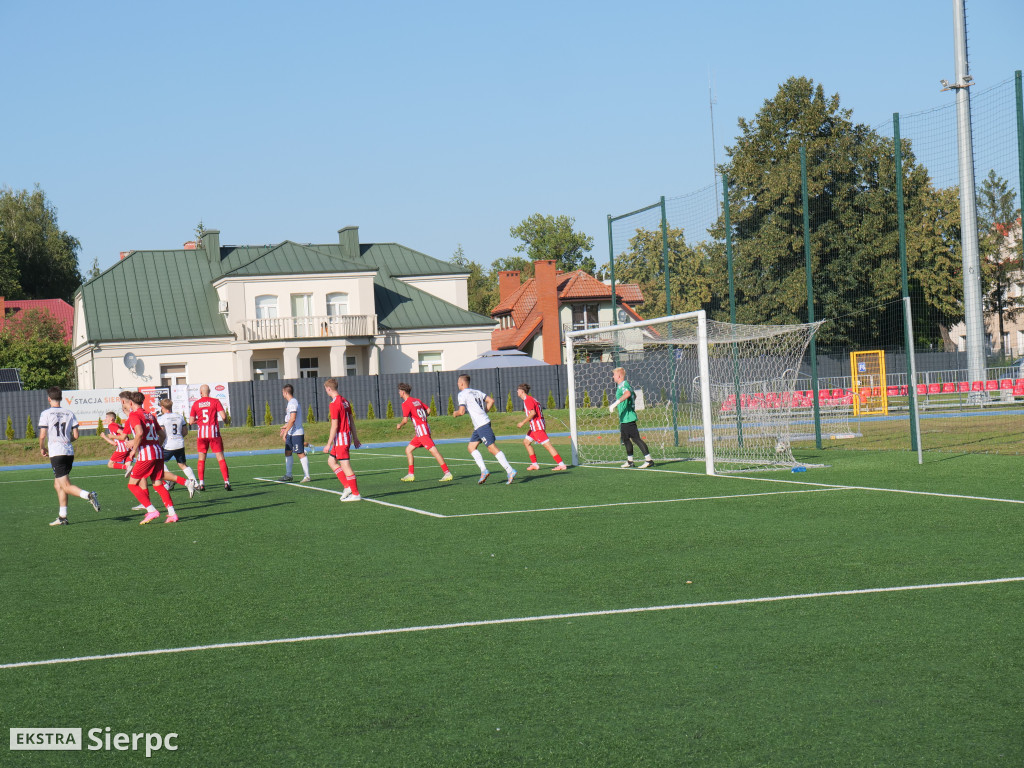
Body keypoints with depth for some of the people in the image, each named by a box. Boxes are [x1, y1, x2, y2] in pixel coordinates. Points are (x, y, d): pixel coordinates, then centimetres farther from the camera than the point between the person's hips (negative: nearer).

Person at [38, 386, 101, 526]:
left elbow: (42, 435, -9)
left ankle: (88, 495, -31)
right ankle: (62, 517, 16)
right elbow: (75, 436, 7)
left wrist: (42, 448, 10)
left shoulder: (46, 414, -4)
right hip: (69, 451, 6)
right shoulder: (69, 413, 8)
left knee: (66, 486, -6)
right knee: (58, 485, 17)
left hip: (56, 453, -6)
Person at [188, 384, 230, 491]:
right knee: (220, 457, 1)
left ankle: (201, 483, 2)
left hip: (202, 434, 1)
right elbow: (223, 416, -10)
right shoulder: (215, 401, -1)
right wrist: (226, 419, 12)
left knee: (201, 459, 10)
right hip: (214, 433, -1)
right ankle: (226, 482, -7)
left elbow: (191, 422, 3)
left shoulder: (196, 404, 4)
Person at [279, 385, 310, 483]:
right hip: (291, 434, 10)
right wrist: (285, 427, 34)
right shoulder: (291, 402, 15)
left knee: (301, 454, -7)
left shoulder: (293, 403, -17)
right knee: (288, 453, 12)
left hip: (297, 433, -10)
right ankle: (288, 475, 18)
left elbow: (292, 419, -24)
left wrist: (285, 431, -22)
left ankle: (306, 476, -4)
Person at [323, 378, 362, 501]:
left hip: (340, 437, -10)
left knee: (345, 465, -4)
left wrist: (329, 444, -16)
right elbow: (352, 420, 15)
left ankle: (355, 494, -2)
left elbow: (334, 426, -19)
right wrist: (355, 437, 21)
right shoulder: (345, 401, 11)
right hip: (347, 435, 10)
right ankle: (348, 486, 11)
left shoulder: (334, 404, -17)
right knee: (331, 461, 17)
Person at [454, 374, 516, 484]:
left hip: (481, 425, -9)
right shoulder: (476, 392, 18)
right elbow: (491, 401, 14)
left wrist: (455, 413, 7)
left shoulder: (462, 394, -6)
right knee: (471, 447, 13)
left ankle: (510, 471, -16)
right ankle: (483, 470, 3)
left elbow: (462, 411, -14)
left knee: (492, 448, -11)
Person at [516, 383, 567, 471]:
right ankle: (534, 464, 15)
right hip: (534, 427, 11)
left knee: (547, 445, -12)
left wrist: (523, 422, -19)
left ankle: (561, 464, -15)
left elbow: (533, 413, -24)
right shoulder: (529, 399, 18)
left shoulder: (528, 400, -12)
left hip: (537, 426, -11)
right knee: (526, 442, 16)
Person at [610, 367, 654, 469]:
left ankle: (649, 460, -12)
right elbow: (634, 395, 34)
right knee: (625, 439, 15)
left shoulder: (623, 385, -15)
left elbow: (628, 393, -38)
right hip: (624, 418, 11)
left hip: (628, 418, -11)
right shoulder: (626, 384, 17)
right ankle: (630, 461, 23)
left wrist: (615, 403, -42)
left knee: (636, 438, -11)